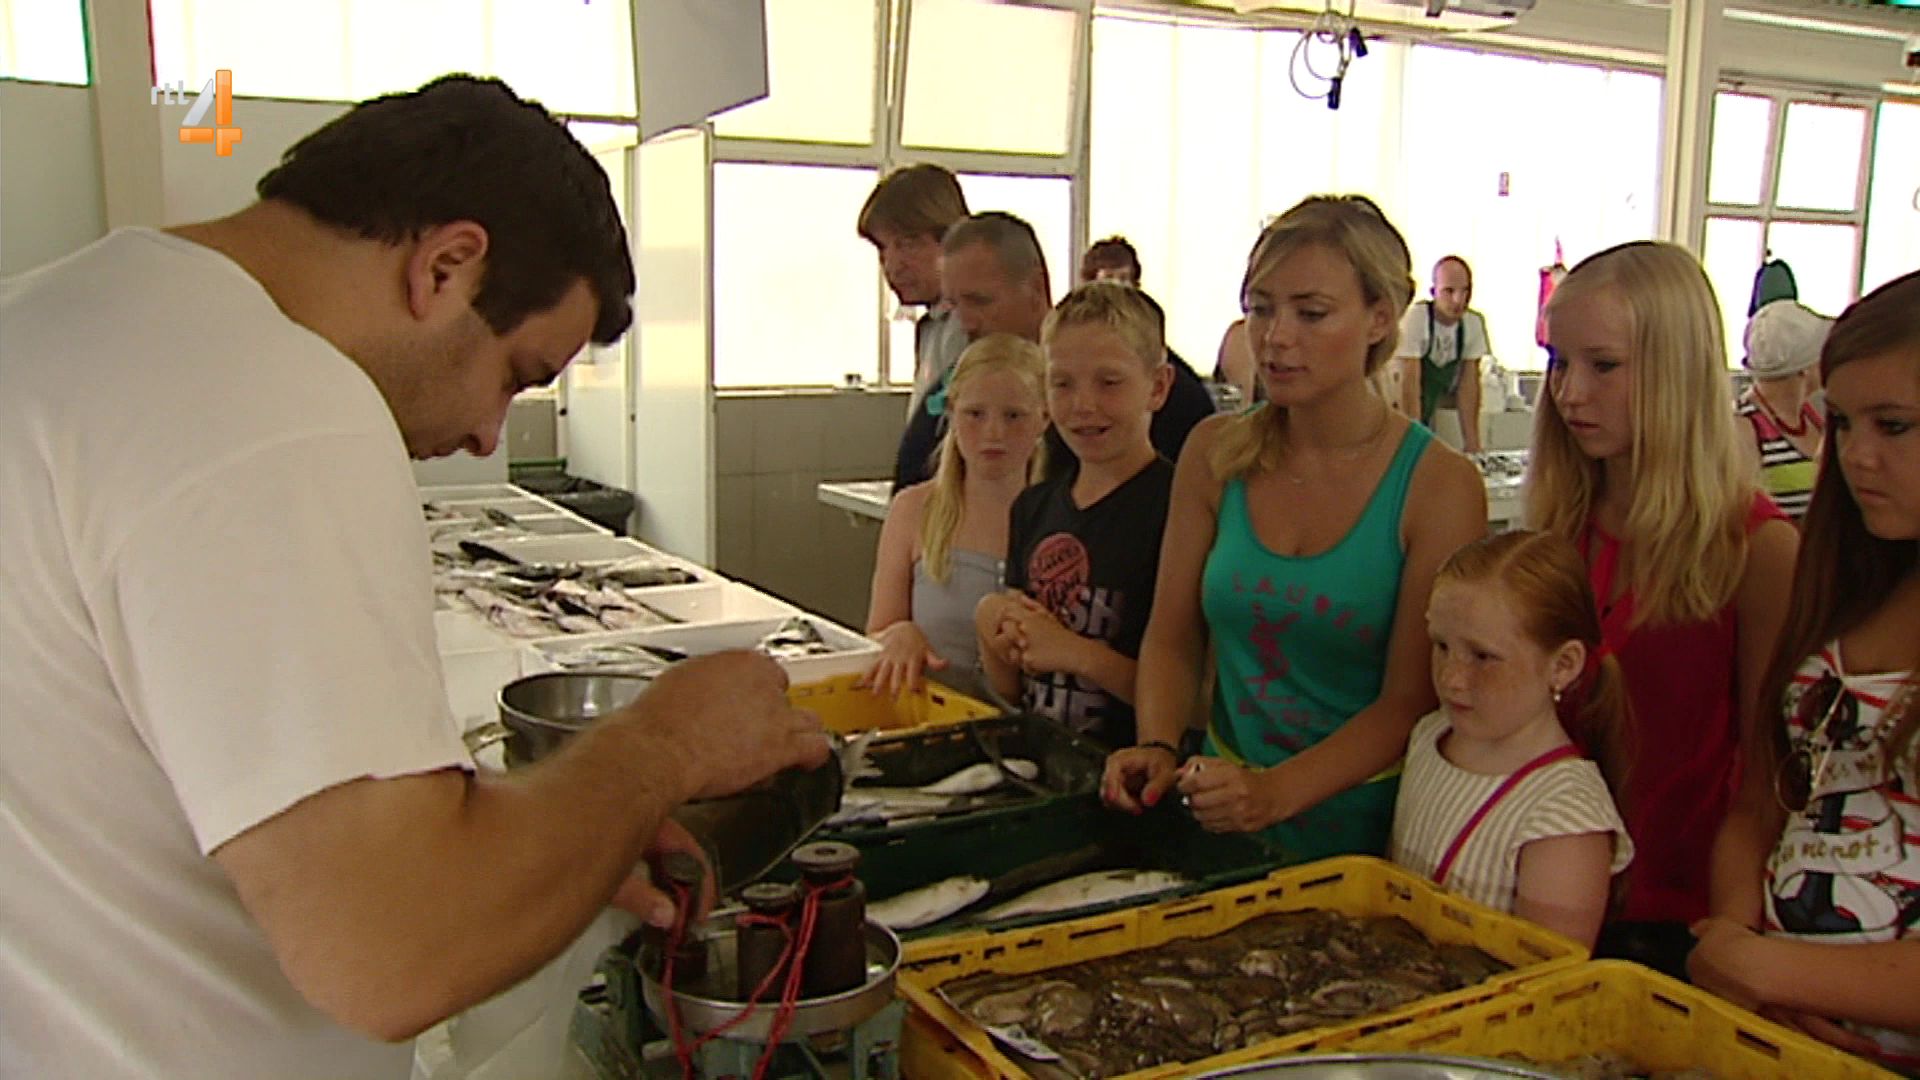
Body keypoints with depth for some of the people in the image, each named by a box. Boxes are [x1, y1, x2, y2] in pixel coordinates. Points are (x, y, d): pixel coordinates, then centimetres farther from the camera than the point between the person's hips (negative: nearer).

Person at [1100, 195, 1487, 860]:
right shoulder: (1216, 452, 3)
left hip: (1363, 828, -2)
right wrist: (1158, 748, -10)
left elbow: (1411, 700, -8)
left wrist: (1276, 794, -21)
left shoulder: (1439, 484, -7)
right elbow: (1172, 638, 7)